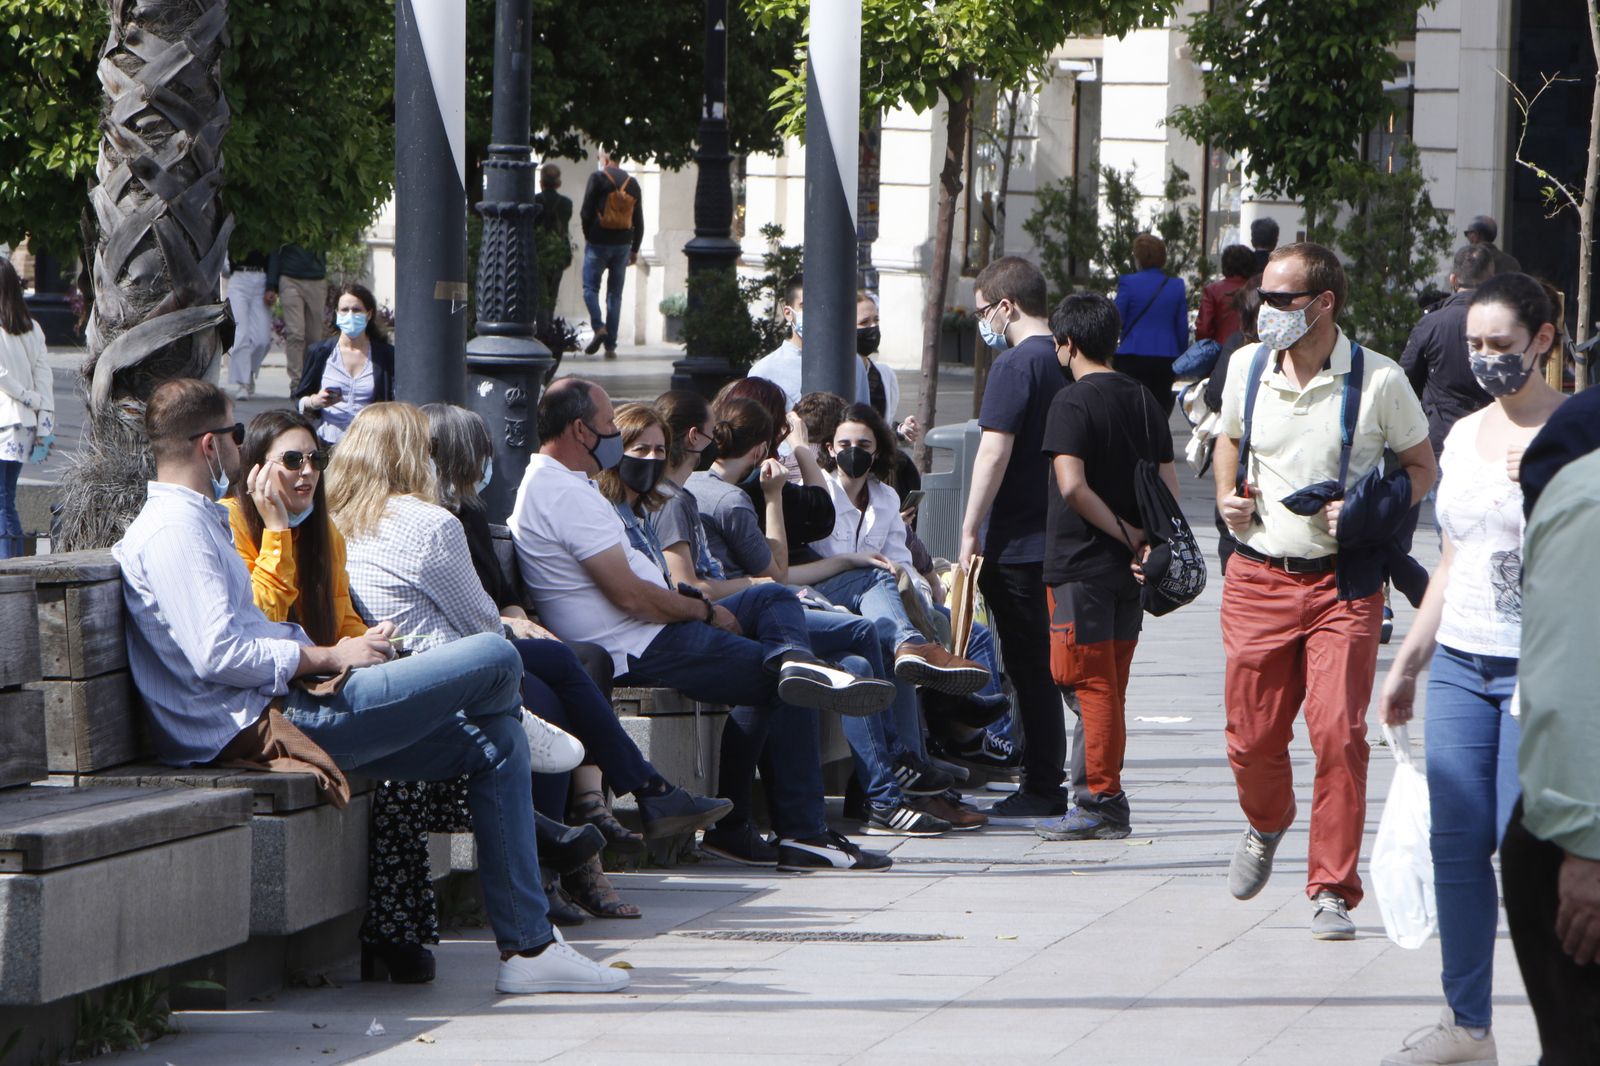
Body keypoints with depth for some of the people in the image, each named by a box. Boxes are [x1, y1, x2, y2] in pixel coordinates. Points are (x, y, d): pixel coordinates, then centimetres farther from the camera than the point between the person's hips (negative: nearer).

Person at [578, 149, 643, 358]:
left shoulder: (598, 178, -7)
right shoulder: (632, 184, 7)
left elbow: (586, 212, -10)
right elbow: (638, 221, 10)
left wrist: (588, 237, 5)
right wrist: (635, 249, 17)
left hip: (598, 244, -4)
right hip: (622, 245, 4)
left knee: (590, 287, 7)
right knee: (615, 294, 7)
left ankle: (599, 327, -17)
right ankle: (611, 345, 4)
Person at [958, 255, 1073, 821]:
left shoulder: (1015, 365, -14)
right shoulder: (1067, 362, 12)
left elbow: (995, 451, -19)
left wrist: (971, 530, -15)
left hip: (1015, 542, -8)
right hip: (1058, 536, 8)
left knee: (1029, 665, -4)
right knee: (1041, 665, 14)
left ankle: (1040, 791, -2)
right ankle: (1047, 787, 18)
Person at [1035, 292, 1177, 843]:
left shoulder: (1073, 401, -12)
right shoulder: (1143, 400, 9)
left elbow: (1072, 486, -21)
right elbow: (1169, 487, 6)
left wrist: (1126, 535, -13)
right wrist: (1146, 540, -1)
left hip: (1082, 564, -7)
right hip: (1128, 570, 7)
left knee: (1093, 684, -3)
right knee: (1108, 685, 13)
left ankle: (1102, 802, -2)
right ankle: (1100, 797, 18)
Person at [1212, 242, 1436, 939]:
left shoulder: (1378, 380, -7)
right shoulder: (1246, 368, 4)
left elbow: (1421, 466, 4)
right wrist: (1227, 497, 3)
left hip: (1344, 581, -3)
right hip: (1259, 577, 3)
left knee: (1339, 732, -13)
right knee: (1251, 735, 5)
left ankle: (1332, 892, -2)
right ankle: (1267, 824, 40)